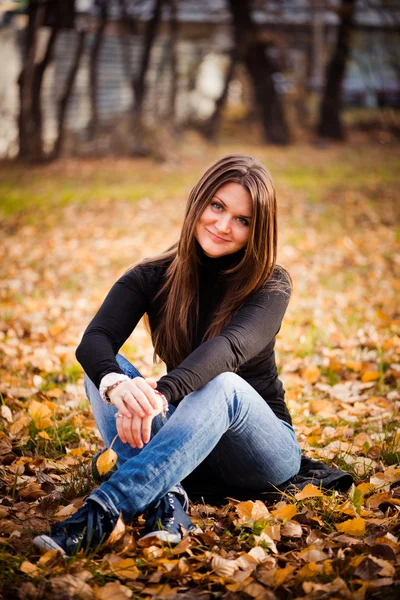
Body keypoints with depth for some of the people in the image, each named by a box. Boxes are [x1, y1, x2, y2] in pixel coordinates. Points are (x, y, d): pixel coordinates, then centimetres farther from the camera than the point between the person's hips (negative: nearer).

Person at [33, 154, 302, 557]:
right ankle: (166, 498, -40)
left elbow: (231, 347, -31)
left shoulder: (270, 285, -10)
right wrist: (117, 387, -45)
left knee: (222, 385, -36)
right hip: (180, 437, 3)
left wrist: (162, 392, -51)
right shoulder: (152, 278, -3)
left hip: (261, 446, -3)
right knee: (103, 370, -20)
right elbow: (93, 342, -21)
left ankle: (103, 510, -51)